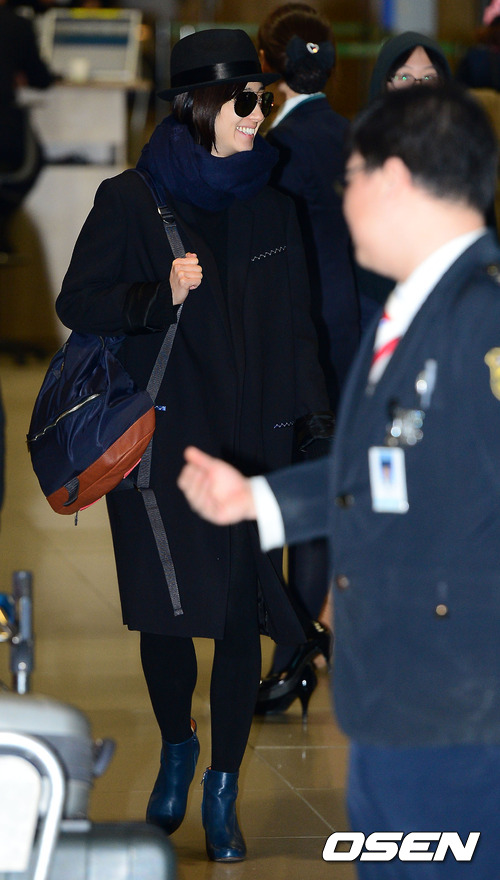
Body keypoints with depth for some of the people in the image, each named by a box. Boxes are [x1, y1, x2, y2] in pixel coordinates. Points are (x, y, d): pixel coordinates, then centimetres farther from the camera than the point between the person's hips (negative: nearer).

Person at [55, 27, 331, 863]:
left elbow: (294, 327, 12)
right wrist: (161, 294, -19)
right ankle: (176, 751, 31)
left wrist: (308, 422, 7)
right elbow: (77, 302, -3)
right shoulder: (130, 200, -4)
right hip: (158, 441, -2)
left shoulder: (269, 205, 7)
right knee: (165, 613, 3)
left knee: (241, 616, -1)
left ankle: (223, 790, 13)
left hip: (251, 445, 2)